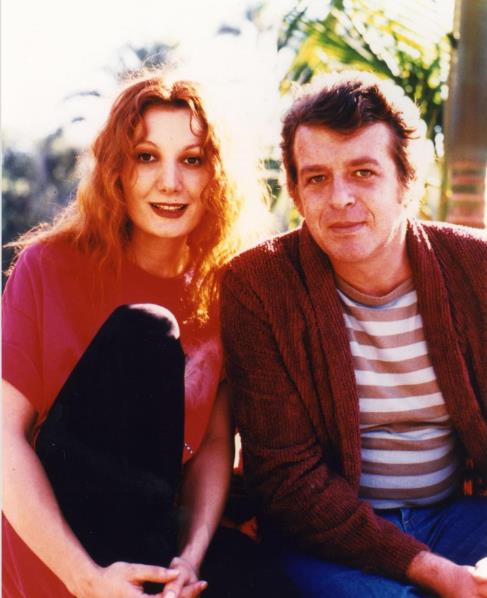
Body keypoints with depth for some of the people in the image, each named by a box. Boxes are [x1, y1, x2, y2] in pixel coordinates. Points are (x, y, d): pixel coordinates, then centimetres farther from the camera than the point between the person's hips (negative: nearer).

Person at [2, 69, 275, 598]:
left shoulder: (223, 288, 1)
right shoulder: (50, 265, -7)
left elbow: (216, 441, 0)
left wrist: (192, 555, -18)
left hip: (150, 530, 2)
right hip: (52, 555, -1)